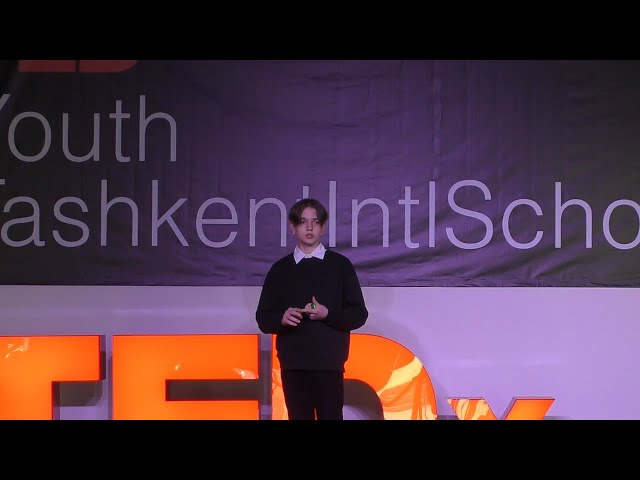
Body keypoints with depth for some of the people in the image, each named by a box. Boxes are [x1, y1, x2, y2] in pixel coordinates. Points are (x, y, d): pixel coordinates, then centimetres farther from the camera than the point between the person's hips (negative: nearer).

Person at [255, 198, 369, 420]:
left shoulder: (340, 265, 4)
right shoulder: (280, 269, 9)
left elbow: (359, 314, 3)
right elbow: (263, 318, 9)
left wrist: (328, 314, -14)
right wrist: (282, 318, -13)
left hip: (329, 363, -2)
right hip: (293, 364, 2)